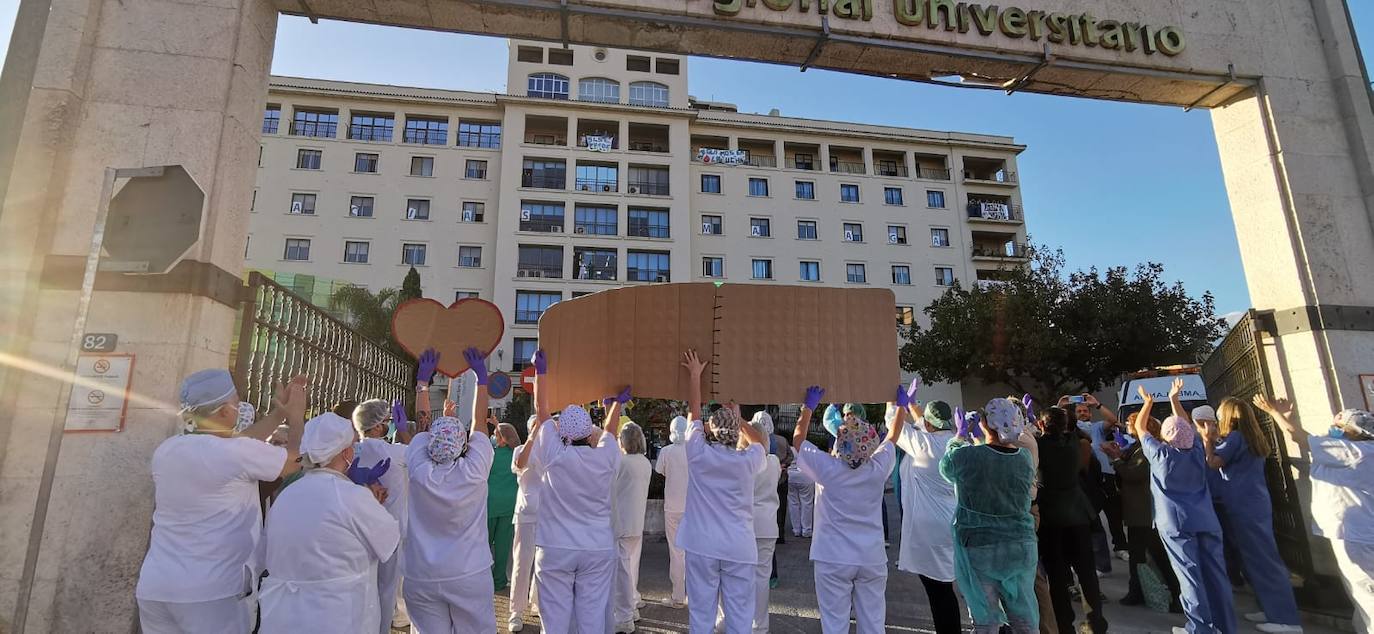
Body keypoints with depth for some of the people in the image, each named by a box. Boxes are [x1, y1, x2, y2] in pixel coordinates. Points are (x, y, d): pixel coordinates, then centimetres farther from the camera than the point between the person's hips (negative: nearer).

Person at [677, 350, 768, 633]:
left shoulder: (699, 454, -6)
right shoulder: (747, 461, -4)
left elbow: (693, 413, 7)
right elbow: (759, 442, 19)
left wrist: (694, 375, 16)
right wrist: (736, 416, 21)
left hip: (702, 546, 0)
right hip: (739, 548, 0)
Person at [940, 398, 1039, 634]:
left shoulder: (966, 456, -16)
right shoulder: (1025, 458, -4)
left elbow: (946, 467, 6)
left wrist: (960, 435, 19)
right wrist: (978, 438, 24)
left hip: (978, 548, -3)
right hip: (1021, 547, 3)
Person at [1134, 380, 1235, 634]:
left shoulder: (1161, 455, -2)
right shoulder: (1197, 453, 9)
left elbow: (1140, 428, 11)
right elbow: (1187, 427, 26)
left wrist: (1148, 402, 24)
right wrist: (1174, 399, 32)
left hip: (1176, 522, -5)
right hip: (1206, 520, 5)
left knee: (1190, 575, -6)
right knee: (1216, 572, 7)